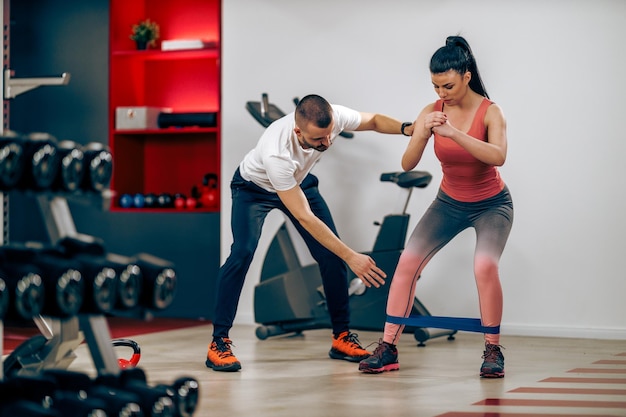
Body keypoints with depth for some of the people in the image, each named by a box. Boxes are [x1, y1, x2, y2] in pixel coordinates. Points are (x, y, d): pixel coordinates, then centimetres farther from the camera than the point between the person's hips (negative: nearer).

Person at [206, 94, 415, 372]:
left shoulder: (335, 117, -32)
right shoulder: (276, 153, -45)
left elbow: (374, 121, -8)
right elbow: (305, 218, -39)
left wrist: (406, 128, -30)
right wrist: (351, 257, -39)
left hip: (299, 182, 5)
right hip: (254, 187, -5)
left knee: (332, 253, -6)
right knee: (243, 252, -26)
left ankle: (342, 337, 6)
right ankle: (218, 343, -17)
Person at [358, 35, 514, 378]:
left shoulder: (490, 111, -21)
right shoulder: (432, 112, -13)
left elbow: (498, 156, -39)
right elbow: (407, 164, -20)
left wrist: (453, 133, -47)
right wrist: (421, 134, -39)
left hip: (491, 205, -3)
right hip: (449, 203, 4)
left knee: (485, 266, -27)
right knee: (408, 262, -10)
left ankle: (493, 351, -10)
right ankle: (388, 349, -3)